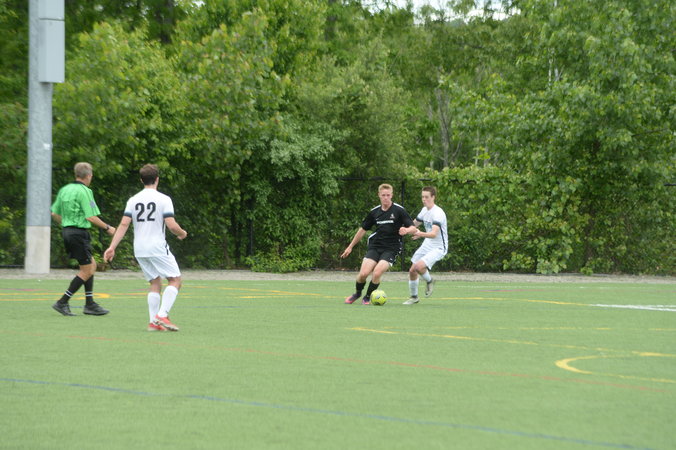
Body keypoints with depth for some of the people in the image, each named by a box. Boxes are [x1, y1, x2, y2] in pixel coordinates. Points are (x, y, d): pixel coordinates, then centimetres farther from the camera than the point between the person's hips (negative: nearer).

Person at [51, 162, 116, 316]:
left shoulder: (64, 190, 10)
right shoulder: (84, 192, -14)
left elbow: (54, 213, 14)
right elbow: (91, 217, -18)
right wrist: (107, 228, -5)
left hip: (67, 231, 9)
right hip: (79, 233, -9)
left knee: (91, 265, 17)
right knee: (87, 270, -1)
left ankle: (90, 304, 16)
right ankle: (62, 302, -4)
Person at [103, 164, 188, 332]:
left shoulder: (133, 200, 7)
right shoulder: (163, 199, -7)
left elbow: (124, 224, -1)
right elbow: (171, 225, -13)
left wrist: (112, 247, 0)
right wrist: (182, 233, 8)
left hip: (139, 250, 5)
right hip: (158, 247, -5)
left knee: (155, 283, 13)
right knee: (175, 280, 3)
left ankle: (153, 322, 4)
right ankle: (162, 315, -12)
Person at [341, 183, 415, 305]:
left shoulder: (399, 210, -5)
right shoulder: (374, 212, 7)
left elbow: (413, 228, -6)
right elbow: (363, 229, 18)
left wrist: (406, 230, -31)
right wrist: (350, 247, 21)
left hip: (391, 248, -3)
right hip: (375, 247, 3)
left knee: (377, 273, -23)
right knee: (364, 273, -14)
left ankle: (367, 297, 3)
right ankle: (357, 293, 17)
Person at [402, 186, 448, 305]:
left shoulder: (437, 213, -22)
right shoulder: (424, 210, 5)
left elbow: (434, 233, -35)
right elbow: (414, 224, 22)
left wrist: (421, 234, -51)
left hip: (438, 248, -8)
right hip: (426, 245, 8)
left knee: (419, 266, -28)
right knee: (412, 270, 6)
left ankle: (429, 281, 4)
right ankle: (414, 297, 26)